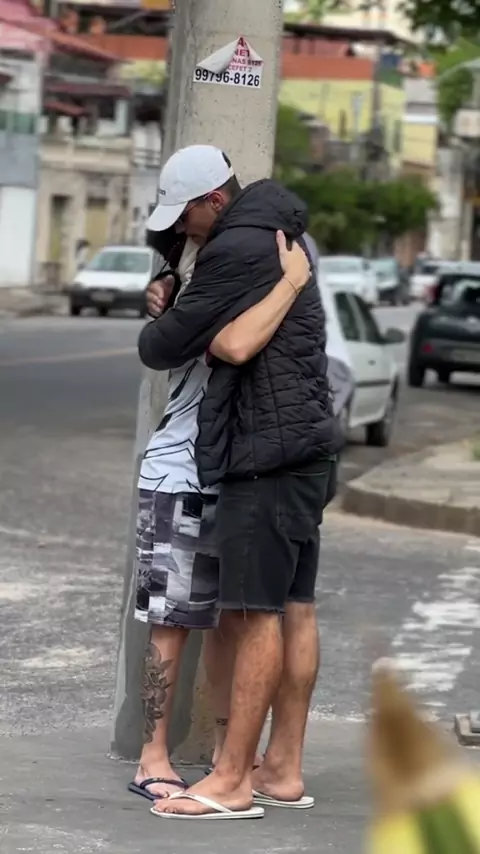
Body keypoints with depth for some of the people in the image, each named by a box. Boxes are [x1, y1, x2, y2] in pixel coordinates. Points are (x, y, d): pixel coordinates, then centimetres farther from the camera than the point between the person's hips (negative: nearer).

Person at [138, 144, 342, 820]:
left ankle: (231, 782, -9)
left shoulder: (236, 251, -14)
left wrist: (154, 332, 12)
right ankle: (284, 769, 14)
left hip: (268, 450, -10)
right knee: (294, 609, 10)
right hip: (305, 447, 10)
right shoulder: (281, 235, 17)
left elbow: (163, 347, -10)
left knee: (255, 614, -9)